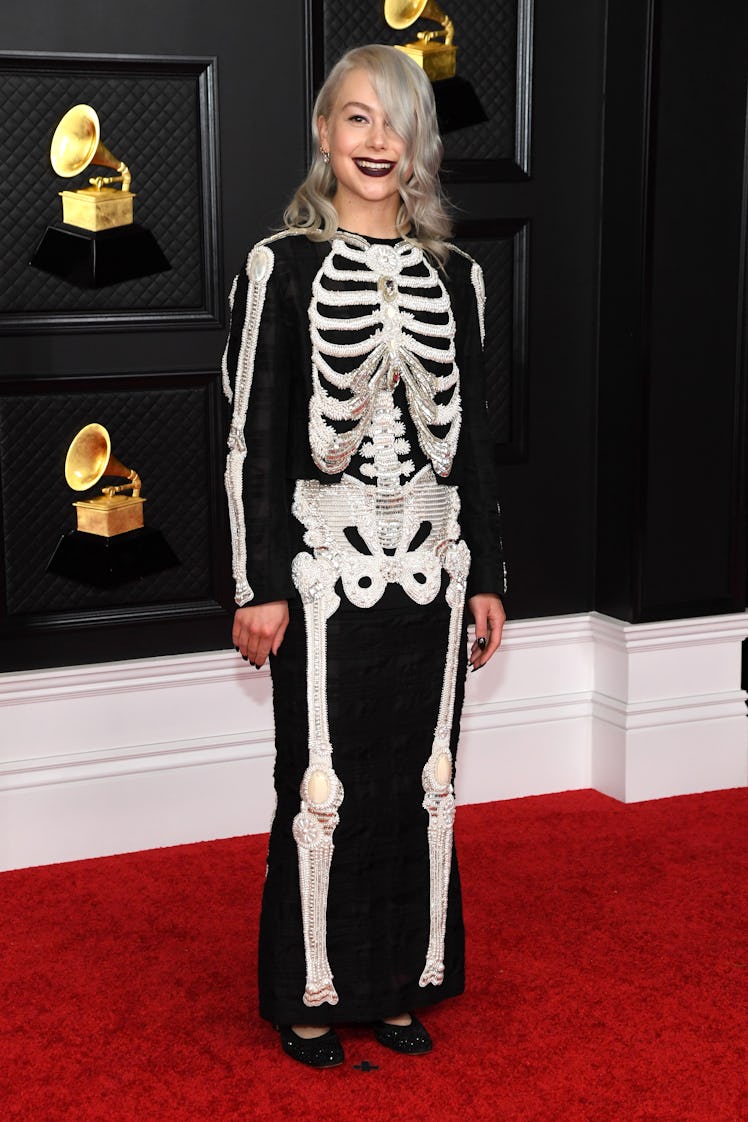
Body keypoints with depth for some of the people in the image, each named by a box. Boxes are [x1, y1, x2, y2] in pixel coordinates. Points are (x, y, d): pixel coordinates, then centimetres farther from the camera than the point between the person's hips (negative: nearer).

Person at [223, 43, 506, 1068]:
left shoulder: (453, 274, 8)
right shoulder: (282, 266, -3)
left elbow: (473, 432, 11)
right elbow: (252, 436, -5)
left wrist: (487, 576, 9)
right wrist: (261, 586, -9)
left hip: (433, 564, 4)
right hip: (327, 568, -4)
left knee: (422, 782, 10)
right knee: (323, 788, 4)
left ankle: (401, 982, 26)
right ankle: (312, 995, 20)